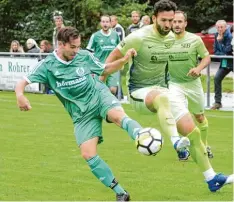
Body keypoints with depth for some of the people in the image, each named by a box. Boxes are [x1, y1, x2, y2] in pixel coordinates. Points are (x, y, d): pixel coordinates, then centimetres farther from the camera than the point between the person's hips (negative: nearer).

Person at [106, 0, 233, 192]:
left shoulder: (172, 38, 1)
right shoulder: (139, 38, -18)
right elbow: (113, 57, -10)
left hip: (162, 89, 6)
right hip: (140, 92, -6)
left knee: (193, 132, 0)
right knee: (162, 97, -44)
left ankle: (211, 178, 11)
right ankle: (176, 144, -50)